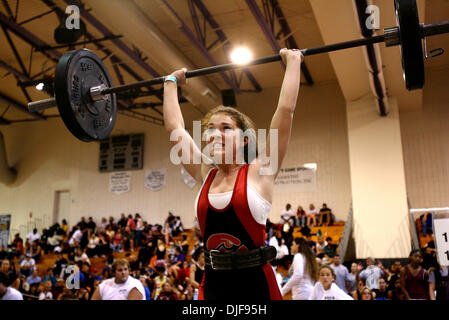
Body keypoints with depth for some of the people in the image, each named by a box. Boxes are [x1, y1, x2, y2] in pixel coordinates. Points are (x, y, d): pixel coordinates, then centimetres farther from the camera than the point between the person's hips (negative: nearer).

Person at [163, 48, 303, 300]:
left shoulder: (259, 172, -5)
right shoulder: (205, 174, 5)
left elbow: (286, 110, -7)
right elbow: (174, 125, 12)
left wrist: (293, 62, 1)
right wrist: (171, 83, 22)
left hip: (255, 283, -3)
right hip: (213, 284, 3)